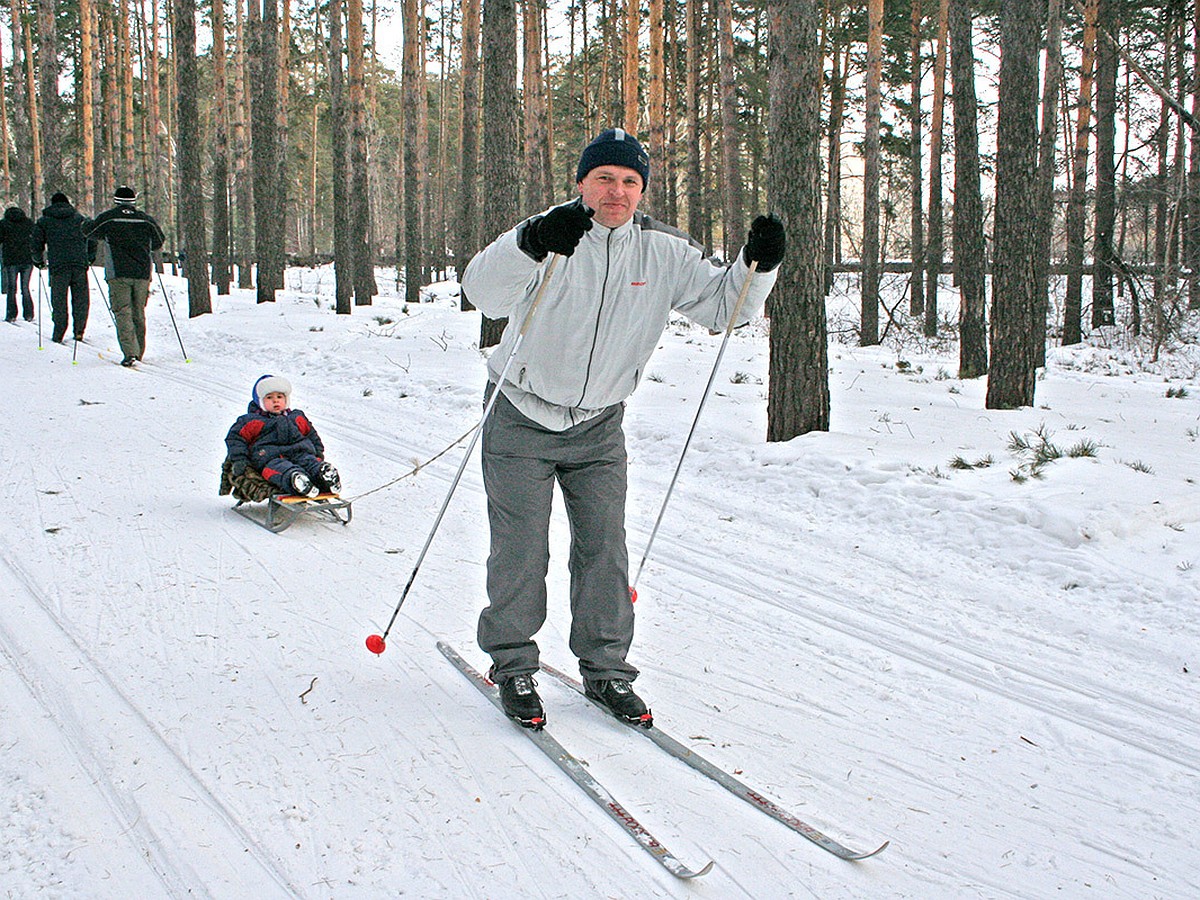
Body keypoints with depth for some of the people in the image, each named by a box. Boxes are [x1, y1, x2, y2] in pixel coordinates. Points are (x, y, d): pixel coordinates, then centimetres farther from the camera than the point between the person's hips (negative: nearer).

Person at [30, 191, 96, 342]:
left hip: (57, 264, -1)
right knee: (80, 299, 7)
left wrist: (38, 260, 23)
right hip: (80, 263, 1)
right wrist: (90, 257, 22)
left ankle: (58, 334, -1)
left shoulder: (44, 221, 10)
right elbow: (92, 237, 10)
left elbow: (35, 243, 9)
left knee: (59, 301, 2)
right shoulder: (80, 218, 13)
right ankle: (79, 331, 2)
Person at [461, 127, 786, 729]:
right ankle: (512, 666, 18)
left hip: (599, 428, 4)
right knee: (521, 551, 0)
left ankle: (605, 669, 19)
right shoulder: (553, 234, -18)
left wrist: (757, 264, -22)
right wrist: (531, 243, -54)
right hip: (522, 420, -3)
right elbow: (484, 291, -34)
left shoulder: (663, 252, -4)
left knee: (604, 548, 5)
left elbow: (722, 303, -1)